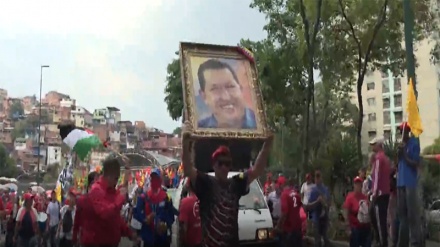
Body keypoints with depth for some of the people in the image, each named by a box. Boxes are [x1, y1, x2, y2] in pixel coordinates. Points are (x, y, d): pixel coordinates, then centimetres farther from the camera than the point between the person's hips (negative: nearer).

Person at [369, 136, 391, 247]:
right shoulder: (385, 158, 17)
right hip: (385, 192, 9)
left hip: (379, 193, -9)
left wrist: (375, 193, -17)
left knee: (379, 220, -6)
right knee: (382, 219, 14)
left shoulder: (378, 157, -11)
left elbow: (376, 176, -17)